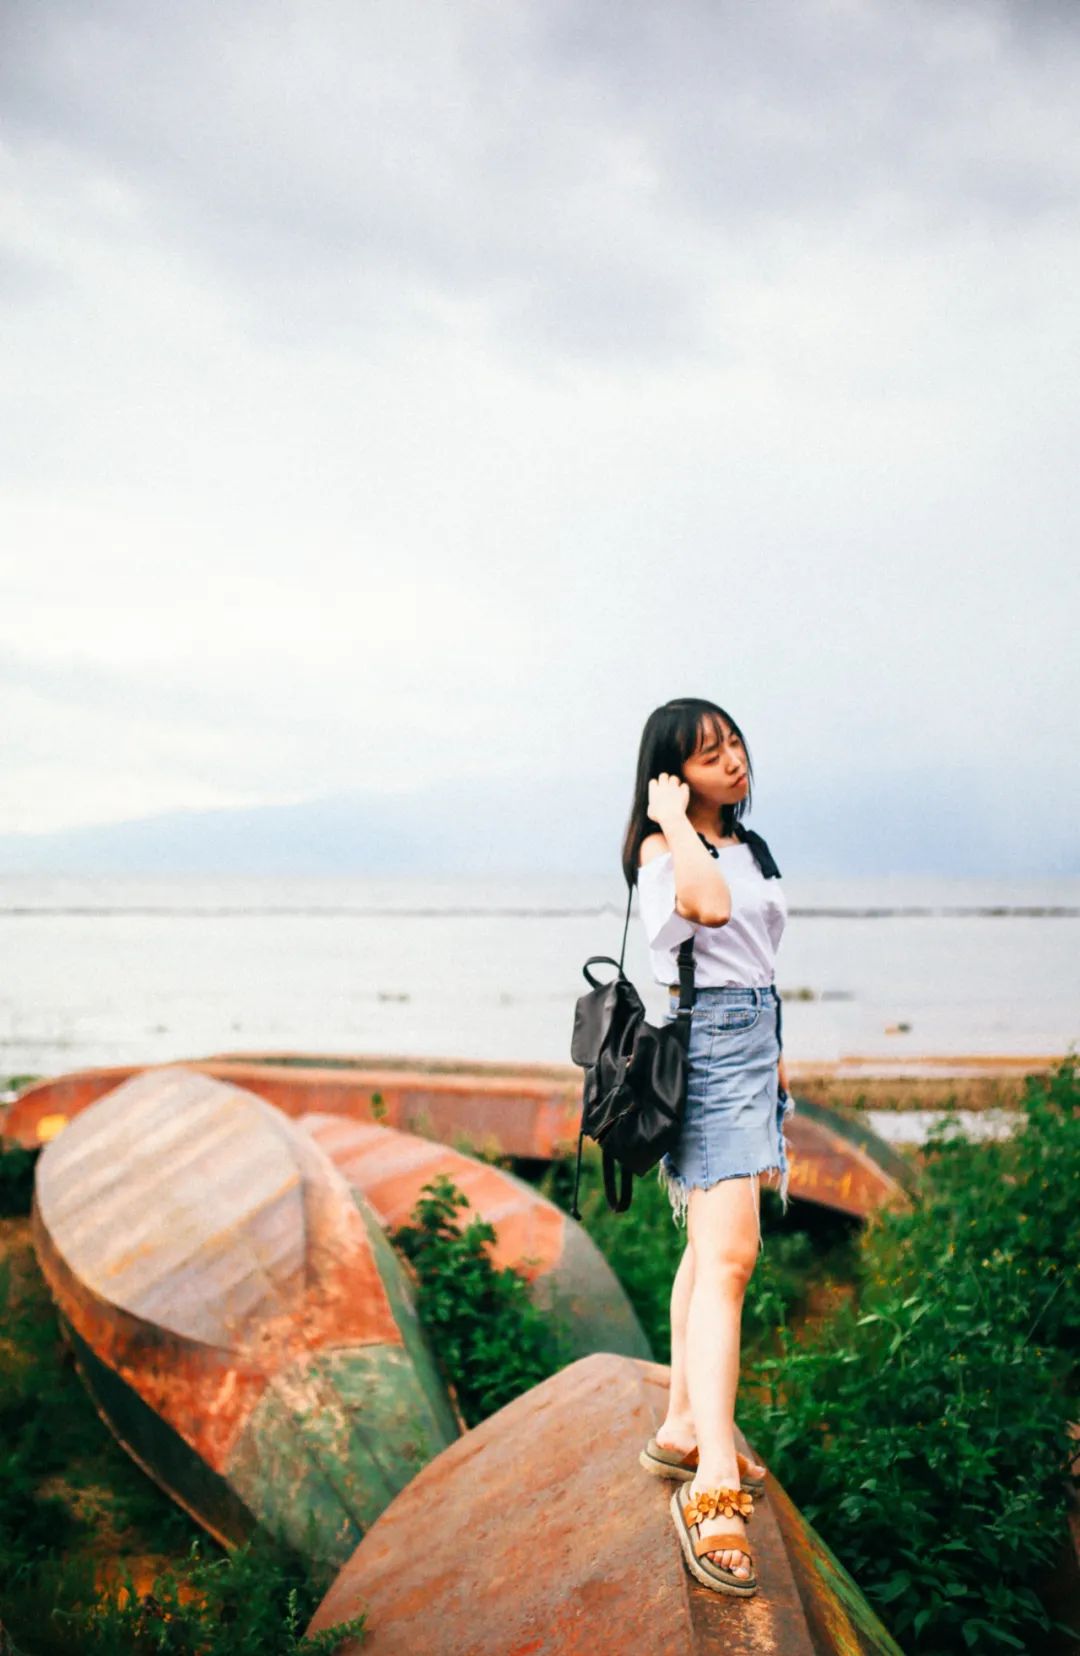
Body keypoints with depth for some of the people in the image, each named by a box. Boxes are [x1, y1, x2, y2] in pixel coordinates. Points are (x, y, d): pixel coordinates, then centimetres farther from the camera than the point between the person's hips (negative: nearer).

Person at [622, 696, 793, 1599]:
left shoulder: (748, 845, 16)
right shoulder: (662, 847, -11)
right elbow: (710, 906, -33)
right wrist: (672, 815, -21)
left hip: (755, 1038, 9)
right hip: (707, 1042, -9)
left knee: (711, 1245, 15)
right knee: (729, 1255, -19)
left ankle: (684, 1431, 26)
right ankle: (714, 1487, -22)